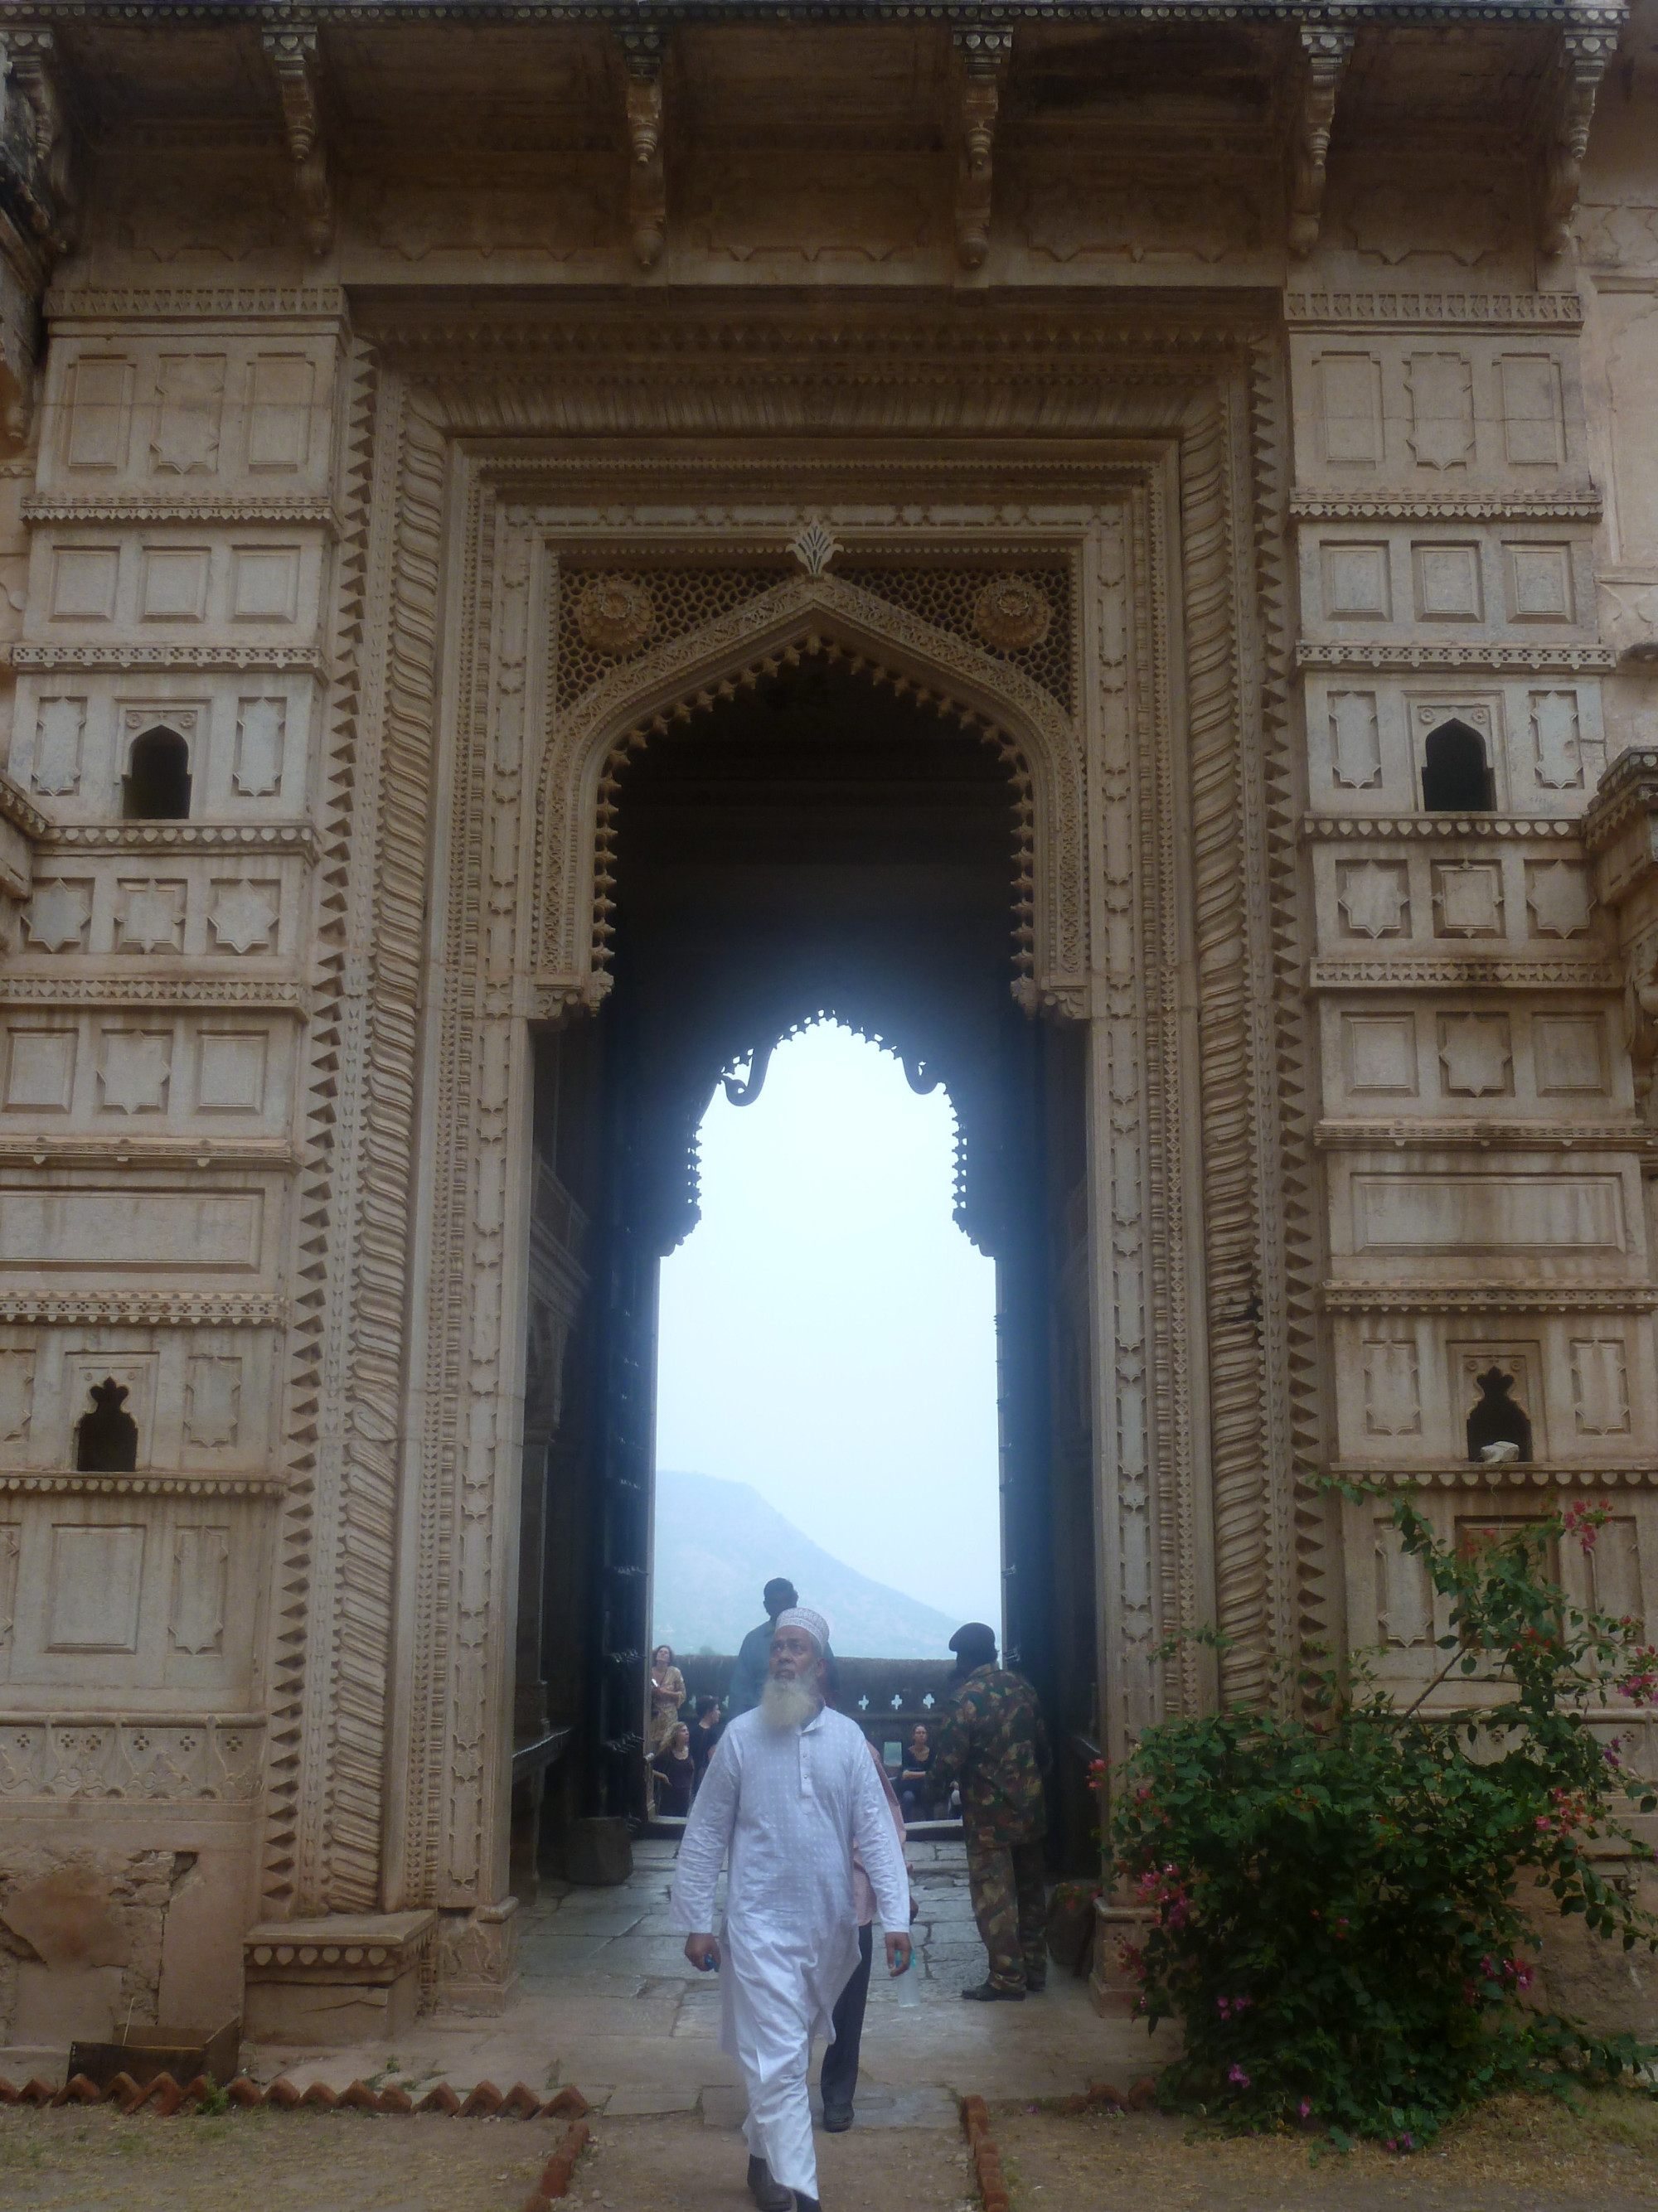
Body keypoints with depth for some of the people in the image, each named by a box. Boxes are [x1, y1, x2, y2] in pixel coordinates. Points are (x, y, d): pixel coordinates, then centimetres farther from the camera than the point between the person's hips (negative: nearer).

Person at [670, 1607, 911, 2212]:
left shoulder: (846, 1737, 0)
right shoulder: (741, 1735, -5)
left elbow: (875, 1830, -2)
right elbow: (705, 1834, 0)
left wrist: (896, 1917, -9)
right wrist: (696, 1923, -1)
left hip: (829, 1926, 3)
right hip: (761, 1923, -3)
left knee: (785, 2055, 19)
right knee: (778, 2062, -7)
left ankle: (764, 2157, 39)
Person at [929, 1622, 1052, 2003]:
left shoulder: (964, 1700, -17)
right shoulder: (1020, 1686, 2)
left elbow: (949, 1762, -16)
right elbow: (1043, 1745, 11)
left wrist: (937, 1780, 6)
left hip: (989, 1814, -6)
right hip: (1029, 1807, 6)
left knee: (993, 1896, 2)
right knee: (1029, 1890, 16)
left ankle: (1007, 1977, 4)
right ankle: (1034, 1968, 24)